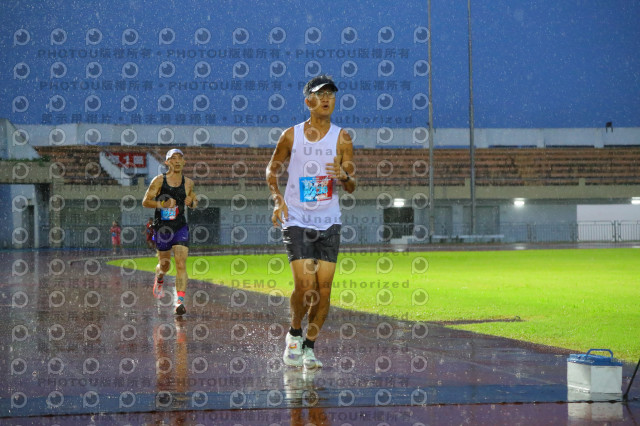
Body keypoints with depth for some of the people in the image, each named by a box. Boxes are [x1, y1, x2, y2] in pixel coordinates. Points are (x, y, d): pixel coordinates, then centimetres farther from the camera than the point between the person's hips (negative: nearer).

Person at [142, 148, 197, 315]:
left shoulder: (188, 183, 5)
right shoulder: (159, 180, -4)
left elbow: (194, 201, 20)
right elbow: (145, 201, -4)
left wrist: (192, 202, -4)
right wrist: (162, 204, -20)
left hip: (180, 227, 1)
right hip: (162, 227, -1)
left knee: (181, 264, -14)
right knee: (164, 265, 12)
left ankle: (180, 301, -19)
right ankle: (159, 278, 49)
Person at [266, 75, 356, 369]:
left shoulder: (341, 138, 0)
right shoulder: (291, 135, -1)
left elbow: (352, 187, 1)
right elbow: (272, 169, 13)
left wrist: (343, 176, -22)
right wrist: (277, 198, -5)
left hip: (328, 223, 2)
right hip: (296, 221, -1)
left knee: (324, 289, -2)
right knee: (305, 286, -13)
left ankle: (310, 346, 14)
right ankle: (294, 334, 13)